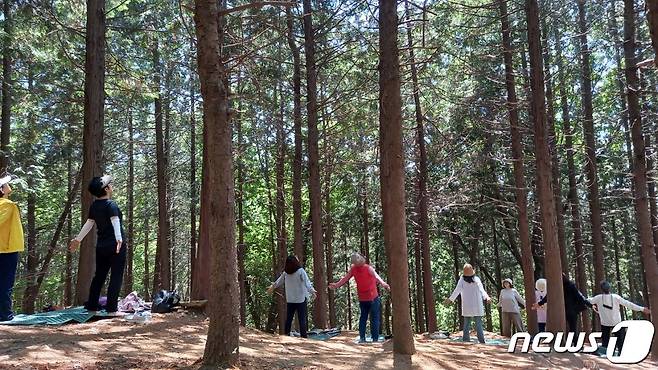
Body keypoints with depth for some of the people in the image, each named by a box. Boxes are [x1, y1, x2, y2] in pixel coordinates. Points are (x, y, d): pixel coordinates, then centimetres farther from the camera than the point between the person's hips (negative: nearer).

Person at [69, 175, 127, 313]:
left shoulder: (94, 206, 11)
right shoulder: (111, 204, -10)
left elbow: (89, 223, 19)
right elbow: (115, 222, -25)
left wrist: (78, 239, 31)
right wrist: (119, 239, -38)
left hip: (101, 246, 7)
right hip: (116, 246, -7)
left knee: (99, 276, 16)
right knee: (116, 276, -4)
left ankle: (91, 306, 20)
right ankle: (111, 308, -6)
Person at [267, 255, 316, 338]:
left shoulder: (285, 273, 2)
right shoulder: (301, 271, -10)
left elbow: (279, 281, 14)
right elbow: (307, 282, -20)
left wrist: (272, 287, 30)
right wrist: (312, 291, -27)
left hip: (290, 300, 4)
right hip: (301, 299, -4)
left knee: (288, 318, 14)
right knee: (302, 319, -3)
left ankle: (286, 334, 14)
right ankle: (303, 335, -7)